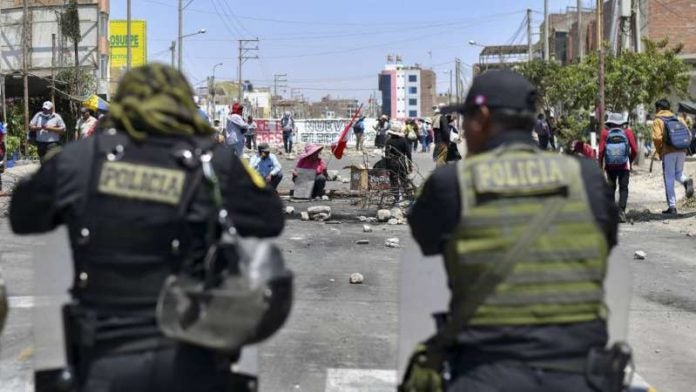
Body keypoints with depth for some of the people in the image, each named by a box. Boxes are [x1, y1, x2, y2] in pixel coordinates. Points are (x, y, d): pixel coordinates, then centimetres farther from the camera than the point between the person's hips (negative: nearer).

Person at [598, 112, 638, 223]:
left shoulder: (605, 133, -4)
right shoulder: (628, 132, -2)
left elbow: (601, 151, -7)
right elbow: (634, 150, -3)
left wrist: (601, 165, 4)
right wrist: (630, 161, 14)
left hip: (610, 166, 1)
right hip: (624, 166, -1)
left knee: (611, 188, 15)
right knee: (623, 189, 4)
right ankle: (621, 212, -10)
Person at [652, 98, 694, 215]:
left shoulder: (658, 121, 1)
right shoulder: (677, 119, 16)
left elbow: (657, 138, -13)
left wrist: (659, 152, 0)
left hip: (668, 152, -4)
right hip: (681, 151, 4)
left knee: (669, 179, 2)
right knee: (678, 173, 23)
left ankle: (672, 207, 1)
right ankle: (686, 181, -13)